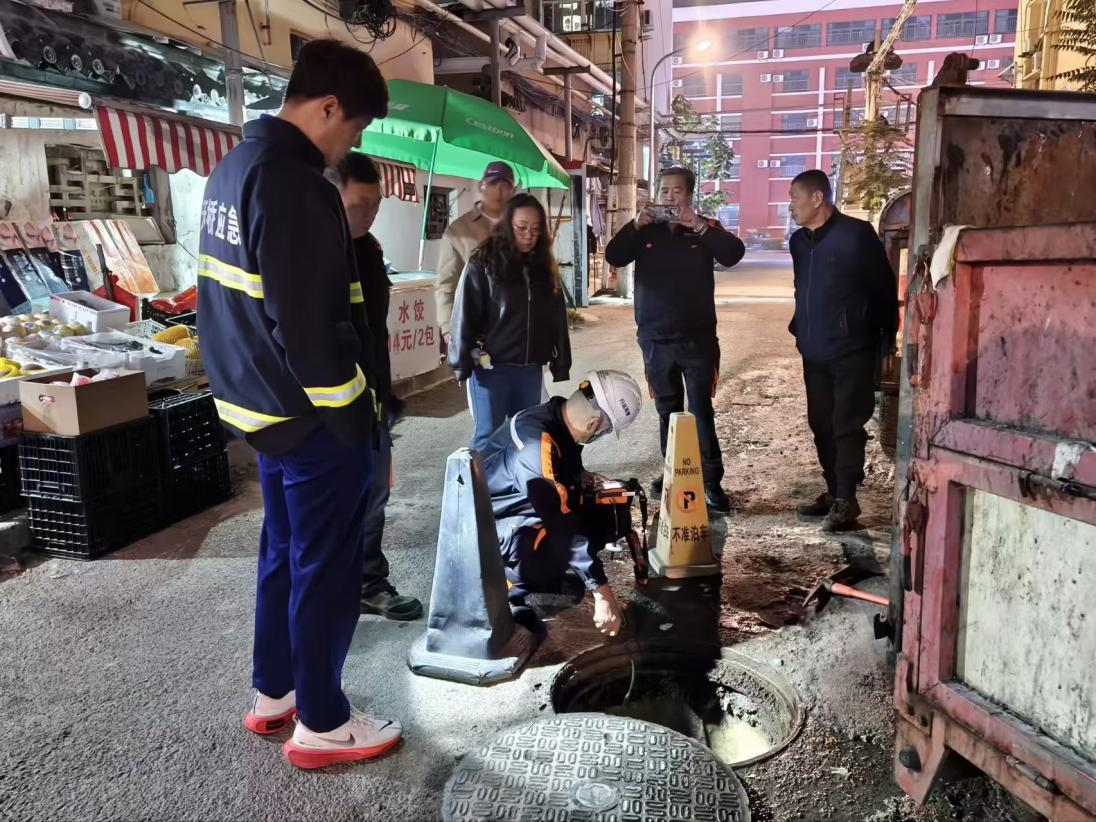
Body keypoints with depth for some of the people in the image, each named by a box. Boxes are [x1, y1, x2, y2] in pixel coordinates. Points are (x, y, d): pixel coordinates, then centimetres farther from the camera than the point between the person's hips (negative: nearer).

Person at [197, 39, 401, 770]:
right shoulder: (294, 182, -21)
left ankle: (273, 694, 35)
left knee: (283, 551, 20)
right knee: (327, 567, 3)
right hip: (310, 415, -10)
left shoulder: (234, 167, 11)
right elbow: (309, 323, -25)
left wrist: (258, 383, 20)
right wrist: (351, 415, -16)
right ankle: (321, 724, 18)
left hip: (263, 404, 10)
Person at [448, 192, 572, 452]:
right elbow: (465, 316, -8)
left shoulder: (544, 266, 9)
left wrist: (561, 362, 8)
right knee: (488, 436, 0)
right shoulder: (483, 264, -7)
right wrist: (463, 362, -12)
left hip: (531, 368, 5)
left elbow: (557, 317, 11)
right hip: (490, 367, -5)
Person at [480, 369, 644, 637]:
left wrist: (581, 477, -1)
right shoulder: (538, 443, -33)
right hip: (490, 522, -9)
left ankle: (543, 572, 8)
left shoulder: (559, 421, -5)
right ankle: (506, 591, -10)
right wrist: (602, 592, -30)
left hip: (529, 506, 9)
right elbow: (564, 525, -34)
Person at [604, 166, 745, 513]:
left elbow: (734, 254, -14)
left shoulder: (706, 228, 2)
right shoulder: (644, 231, 6)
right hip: (655, 339, 3)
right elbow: (613, 257, -7)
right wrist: (635, 225, -20)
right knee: (668, 411, 12)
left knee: (701, 410, -4)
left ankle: (711, 481, 0)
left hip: (697, 338, -2)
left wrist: (701, 228, -25)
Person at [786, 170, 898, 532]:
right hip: (814, 352, 7)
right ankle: (833, 493, 21)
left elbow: (884, 287, -6)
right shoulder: (799, 241, 11)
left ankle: (846, 500, 2)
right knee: (821, 424, 10)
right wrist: (799, 329, 14)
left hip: (851, 351, -7)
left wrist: (886, 338, -5)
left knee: (847, 426, -4)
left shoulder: (856, 233, -9)